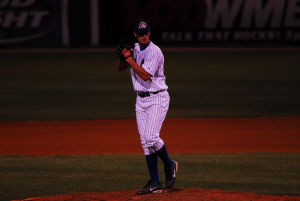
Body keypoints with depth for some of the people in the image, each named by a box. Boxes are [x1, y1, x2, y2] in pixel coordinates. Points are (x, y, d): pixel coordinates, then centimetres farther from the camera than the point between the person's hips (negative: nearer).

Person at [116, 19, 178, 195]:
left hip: (157, 98, -7)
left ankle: (169, 165, 8)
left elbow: (146, 75, -22)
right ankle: (155, 183, 4)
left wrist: (129, 58, -21)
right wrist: (122, 55, -7)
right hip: (141, 100, 7)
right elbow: (121, 68, 13)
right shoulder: (135, 48, 9)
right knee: (145, 141, 2)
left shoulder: (155, 52, -15)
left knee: (152, 137, -19)